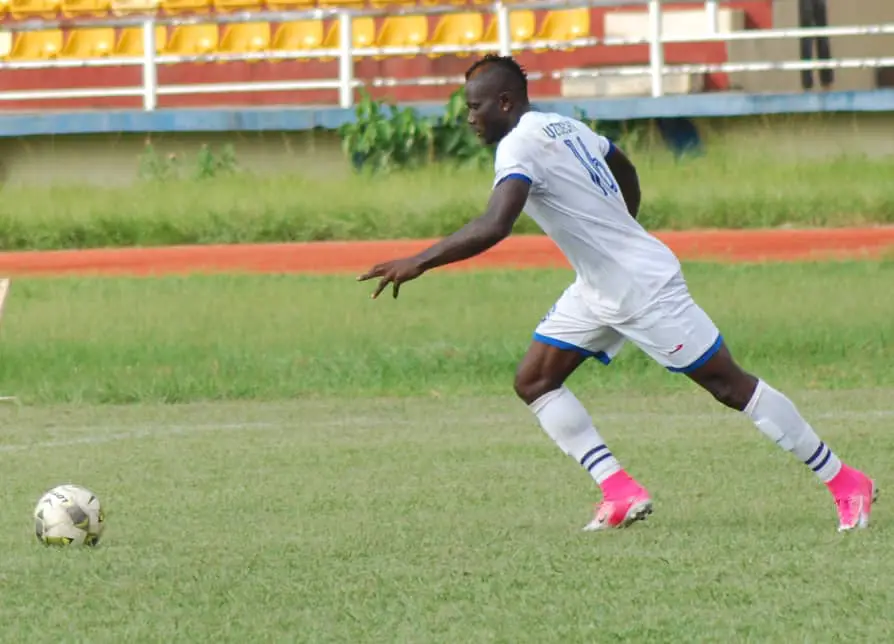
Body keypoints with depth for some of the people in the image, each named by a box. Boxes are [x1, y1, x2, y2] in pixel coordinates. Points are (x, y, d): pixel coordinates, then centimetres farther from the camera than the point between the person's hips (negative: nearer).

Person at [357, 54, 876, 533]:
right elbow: (625, 169, 25)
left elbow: (493, 228, -35)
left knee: (730, 386, -4)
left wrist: (418, 263, -30)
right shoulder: (565, 127, 8)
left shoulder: (519, 145, -21)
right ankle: (622, 492, 1)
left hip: (646, 288, -10)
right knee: (534, 381, 4)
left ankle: (846, 484, 4)